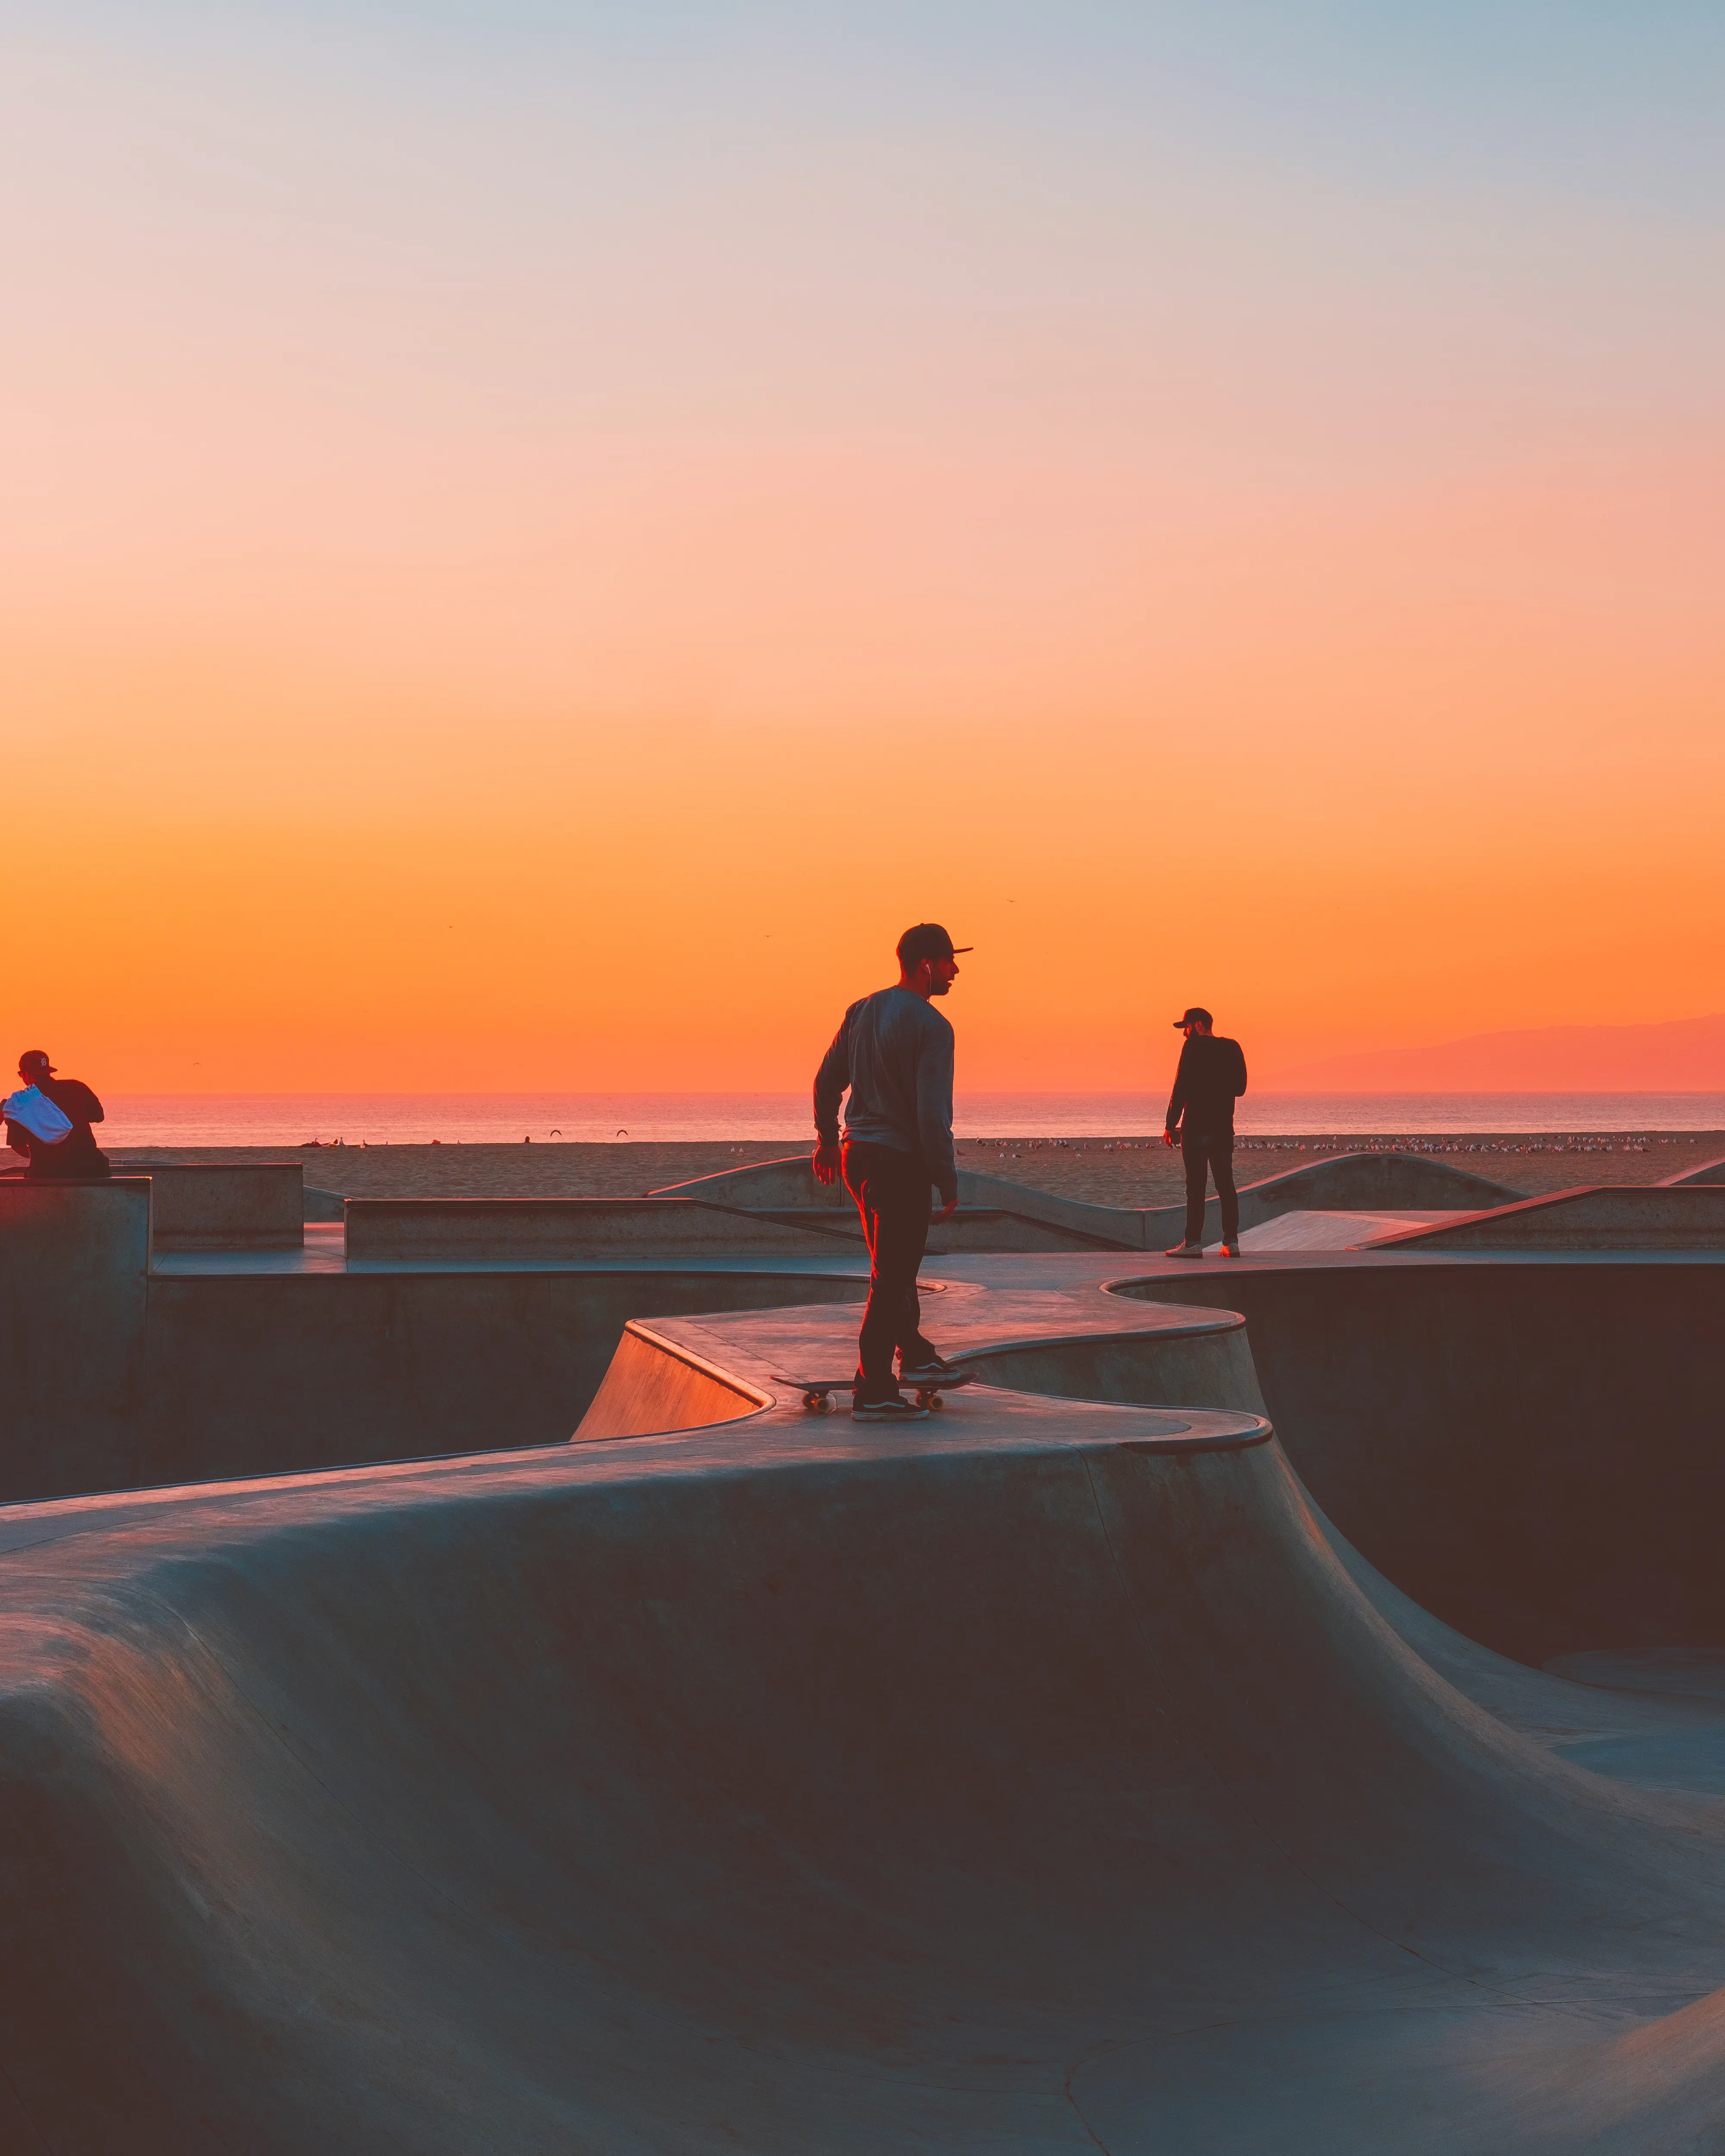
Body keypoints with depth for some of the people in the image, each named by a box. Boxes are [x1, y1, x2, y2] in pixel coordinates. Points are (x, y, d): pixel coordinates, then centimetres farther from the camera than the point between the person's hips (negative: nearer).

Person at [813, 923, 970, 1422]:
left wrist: (826, 1140, 26)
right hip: (900, 1160, -8)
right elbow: (932, 1113, -19)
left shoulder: (862, 1010, 8)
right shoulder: (930, 1026, -15)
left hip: (856, 1154, 8)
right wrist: (948, 1180, -14)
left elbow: (827, 1081, 14)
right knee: (891, 1276, -2)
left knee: (895, 1263, 23)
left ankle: (913, 1352, 34)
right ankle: (873, 1391, 0)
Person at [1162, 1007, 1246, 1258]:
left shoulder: (1194, 1047, -7)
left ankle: (1193, 1243, -6)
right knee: (1226, 1185, 7)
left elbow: (1181, 1087, -11)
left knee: (1196, 1185, -5)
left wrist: (1171, 1125, -9)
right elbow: (1239, 1088, 15)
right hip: (1224, 1128, 6)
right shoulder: (1232, 1048, 10)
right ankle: (1231, 1242, 4)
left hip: (1196, 1127, -6)